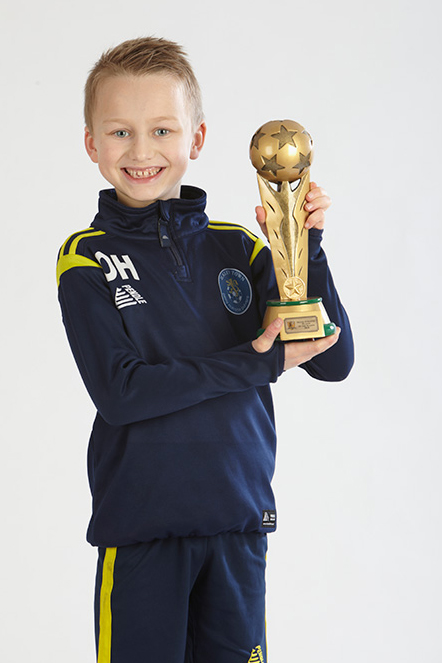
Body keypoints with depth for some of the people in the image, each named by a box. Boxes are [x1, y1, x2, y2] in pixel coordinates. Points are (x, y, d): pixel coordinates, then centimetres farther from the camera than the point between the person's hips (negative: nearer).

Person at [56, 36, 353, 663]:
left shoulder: (237, 247, 4)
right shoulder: (87, 258, -3)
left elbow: (334, 361, 1)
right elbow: (119, 391, -15)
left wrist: (302, 247, -12)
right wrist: (257, 362, -15)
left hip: (239, 522, 3)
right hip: (139, 527, -2)